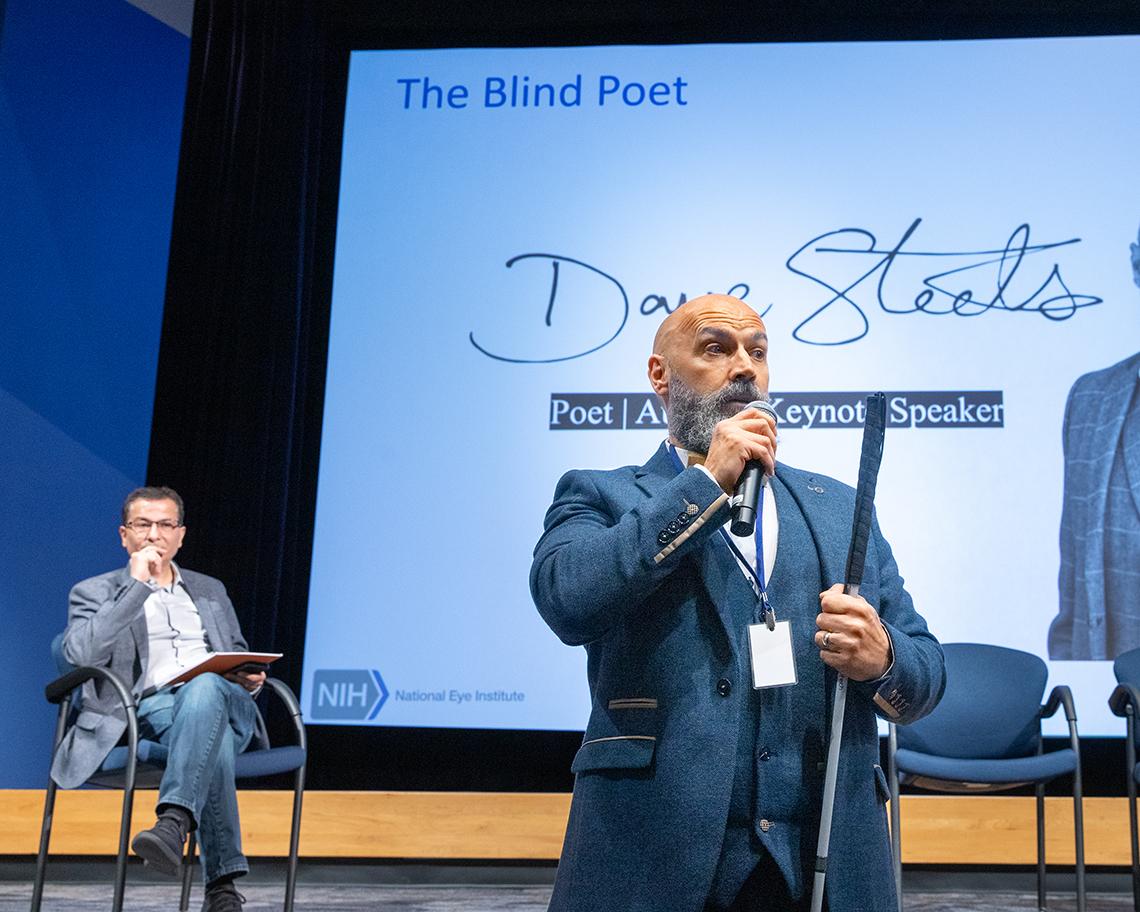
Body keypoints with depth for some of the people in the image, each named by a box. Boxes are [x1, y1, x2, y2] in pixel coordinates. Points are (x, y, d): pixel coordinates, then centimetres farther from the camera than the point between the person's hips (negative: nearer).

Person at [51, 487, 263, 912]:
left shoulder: (210, 590, 31)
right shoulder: (96, 592, 17)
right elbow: (80, 653, -5)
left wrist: (250, 676, 6)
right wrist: (136, 585, -4)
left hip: (225, 702, 3)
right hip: (151, 708, -3)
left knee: (205, 685, -38)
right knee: (215, 740, -39)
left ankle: (174, 822, -51)